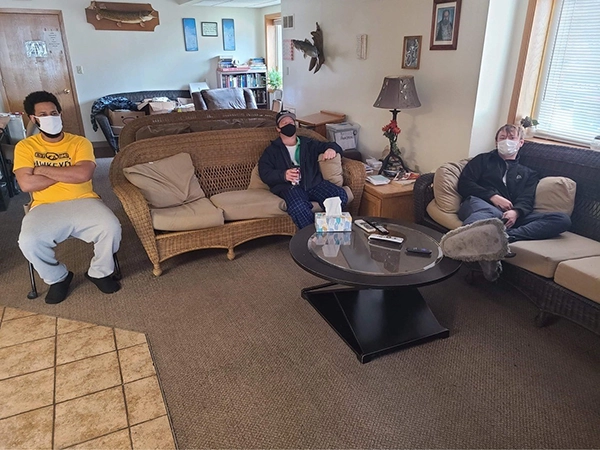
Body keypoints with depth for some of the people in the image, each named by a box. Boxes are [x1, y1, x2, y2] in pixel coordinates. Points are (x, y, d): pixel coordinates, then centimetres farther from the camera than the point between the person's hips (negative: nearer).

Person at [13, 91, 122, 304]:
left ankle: (99, 272, 3)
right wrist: (67, 174, -7)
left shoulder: (80, 142, 4)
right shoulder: (25, 147, 6)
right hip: (45, 207, 1)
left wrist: (44, 169, -8)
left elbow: (83, 175, -14)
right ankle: (58, 277, 4)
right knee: (28, 242, -28)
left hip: (83, 201, 0)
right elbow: (26, 184, -8)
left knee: (111, 228, -28)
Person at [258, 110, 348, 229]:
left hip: (314, 183, 3)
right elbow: (264, 173, 6)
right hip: (289, 187, -3)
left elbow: (332, 146, 28)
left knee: (340, 195, -27)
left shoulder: (308, 144, 27)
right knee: (298, 206, -39)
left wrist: (332, 148, 0)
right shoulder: (272, 150, 20)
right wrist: (283, 175, -16)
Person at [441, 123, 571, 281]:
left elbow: (527, 201, 12)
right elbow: (464, 184, 10)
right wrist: (492, 196, -7)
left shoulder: (528, 173, 31)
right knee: (485, 211, -40)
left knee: (563, 219, -21)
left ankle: (502, 237, -49)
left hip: (510, 215, 3)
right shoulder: (483, 160, 26)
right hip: (480, 204, -2)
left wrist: (516, 212, -14)